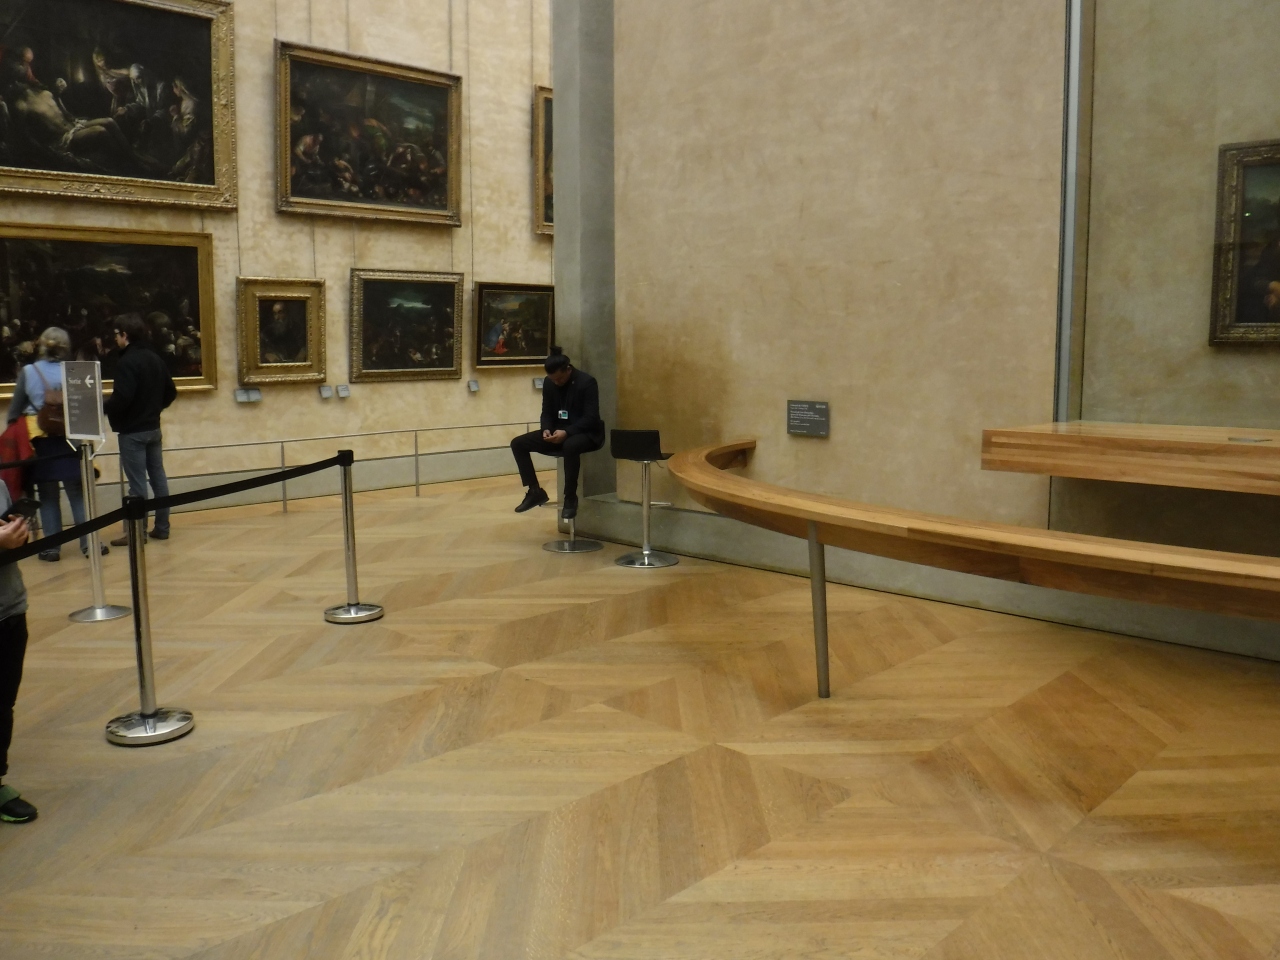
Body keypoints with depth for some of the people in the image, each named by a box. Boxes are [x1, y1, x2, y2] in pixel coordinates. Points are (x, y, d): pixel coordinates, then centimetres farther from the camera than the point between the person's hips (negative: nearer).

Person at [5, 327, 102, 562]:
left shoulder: (27, 372, -1)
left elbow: (15, 410, 3)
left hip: (39, 441, 1)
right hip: (69, 439, -1)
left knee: (47, 496, 8)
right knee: (77, 493, 7)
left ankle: (51, 548, 10)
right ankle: (88, 543, 5)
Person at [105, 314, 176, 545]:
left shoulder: (127, 362, -17)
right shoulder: (155, 358, 8)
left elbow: (121, 398, -24)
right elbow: (171, 392, 14)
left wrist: (102, 408, -7)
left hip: (132, 431, -8)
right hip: (153, 428, 8)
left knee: (137, 482, -4)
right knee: (158, 477, 10)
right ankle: (162, 527, 15)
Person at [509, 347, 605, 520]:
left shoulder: (587, 382, -16)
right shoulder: (549, 383, 2)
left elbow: (591, 418, -19)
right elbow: (547, 412, 9)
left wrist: (567, 432, -32)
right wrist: (546, 429, -14)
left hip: (585, 433, -7)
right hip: (558, 432, 7)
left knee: (570, 446, -42)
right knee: (518, 443, -8)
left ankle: (570, 498, -27)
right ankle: (535, 491, -1)